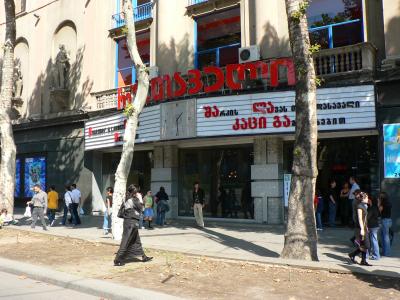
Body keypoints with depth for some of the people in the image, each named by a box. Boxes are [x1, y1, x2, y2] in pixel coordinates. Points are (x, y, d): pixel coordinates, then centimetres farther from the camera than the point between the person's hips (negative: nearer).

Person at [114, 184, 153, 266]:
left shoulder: (126, 200, 7)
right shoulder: (134, 200, -16)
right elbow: (141, 209, -6)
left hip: (127, 221, 9)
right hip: (132, 223, -9)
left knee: (136, 241, 17)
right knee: (126, 242, -4)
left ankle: (143, 257, 29)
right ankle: (117, 260, -2)